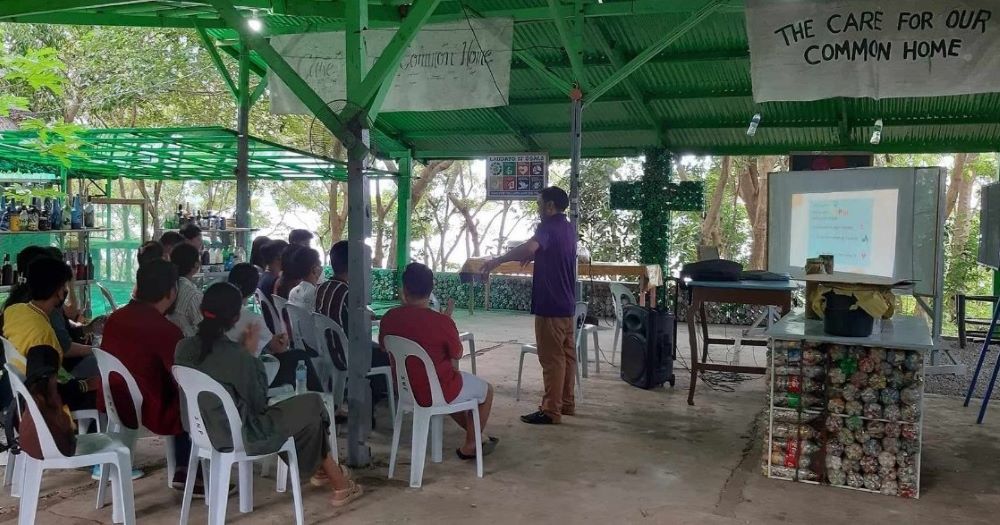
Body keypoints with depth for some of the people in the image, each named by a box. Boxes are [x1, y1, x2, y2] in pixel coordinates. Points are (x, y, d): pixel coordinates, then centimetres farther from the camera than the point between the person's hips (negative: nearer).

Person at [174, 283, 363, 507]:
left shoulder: (184, 347, -7)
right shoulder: (236, 356, -27)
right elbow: (259, 404, -13)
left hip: (205, 430, 8)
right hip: (241, 436, -7)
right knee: (312, 406, 12)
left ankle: (323, 470, 33)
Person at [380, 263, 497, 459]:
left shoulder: (389, 318, -11)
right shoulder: (442, 322, -25)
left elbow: (384, 347, 10)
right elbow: (457, 355, -7)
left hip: (406, 389, 6)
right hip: (437, 393, -6)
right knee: (487, 390, 21)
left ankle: (477, 434, 45)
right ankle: (470, 446, 28)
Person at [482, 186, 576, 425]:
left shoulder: (548, 227, -16)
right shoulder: (568, 229, 13)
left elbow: (529, 248, -37)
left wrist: (497, 260, -31)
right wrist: (531, 255, 36)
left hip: (550, 305, -9)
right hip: (566, 303, 9)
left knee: (551, 358, -5)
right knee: (566, 354, 13)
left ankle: (551, 410, -1)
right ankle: (566, 403, 21)